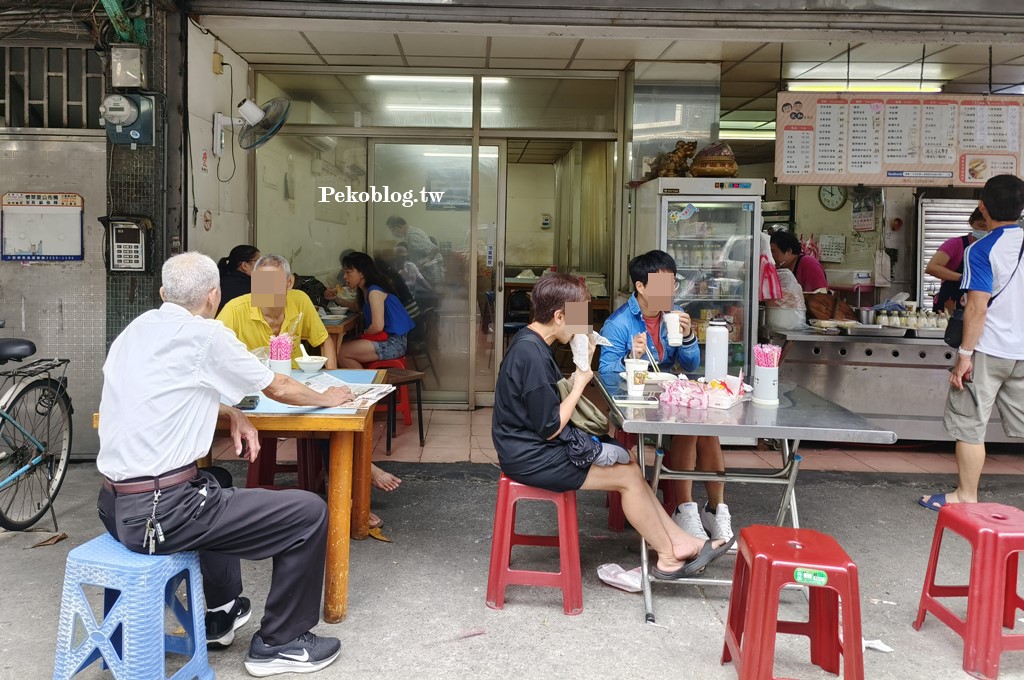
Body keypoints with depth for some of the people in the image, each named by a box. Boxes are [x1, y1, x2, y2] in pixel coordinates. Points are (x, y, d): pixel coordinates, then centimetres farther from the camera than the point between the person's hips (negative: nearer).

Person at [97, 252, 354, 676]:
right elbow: (279, 389, 3)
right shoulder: (205, 335, -11)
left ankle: (221, 613, 39)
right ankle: (279, 644, 13)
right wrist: (327, 398, 21)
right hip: (160, 513, -9)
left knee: (215, 486, 37)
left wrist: (232, 413, 13)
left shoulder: (135, 330, 10)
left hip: (114, 507, 9)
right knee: (309, 513, -1)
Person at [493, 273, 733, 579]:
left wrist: (582, 366, 1)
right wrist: (579, 384, -12)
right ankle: (669, 559, 11)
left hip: (537, 447, 10)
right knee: (629, 476, -5)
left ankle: (681, 542, 12)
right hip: (533, 458, -10)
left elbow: (551, 400, 13)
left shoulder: (531, 343, 7)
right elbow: (550, 428, -23)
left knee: (627, 462, 9)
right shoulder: (531, 354, -25)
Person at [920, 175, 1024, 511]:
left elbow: (977, 308, -16)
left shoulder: (981, 251, -12)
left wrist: (965, 354, -12)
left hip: (989, 351, -6)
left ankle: (966, 496, 12)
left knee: (969, 426, 4)